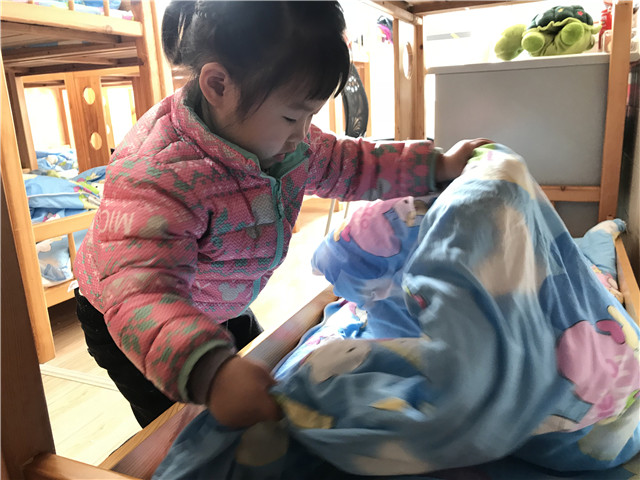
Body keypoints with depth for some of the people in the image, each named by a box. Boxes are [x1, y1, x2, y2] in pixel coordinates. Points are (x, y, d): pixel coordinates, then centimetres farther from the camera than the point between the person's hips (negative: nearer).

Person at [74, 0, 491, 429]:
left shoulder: (282, 135, -16)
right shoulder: (157, 174, -43)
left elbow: (346, 165, -1)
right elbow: (140, 291, -51)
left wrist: (438, 166, -5)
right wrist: (210, 370, -69)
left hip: (223, 308, 7)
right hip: (137, 330, -6)